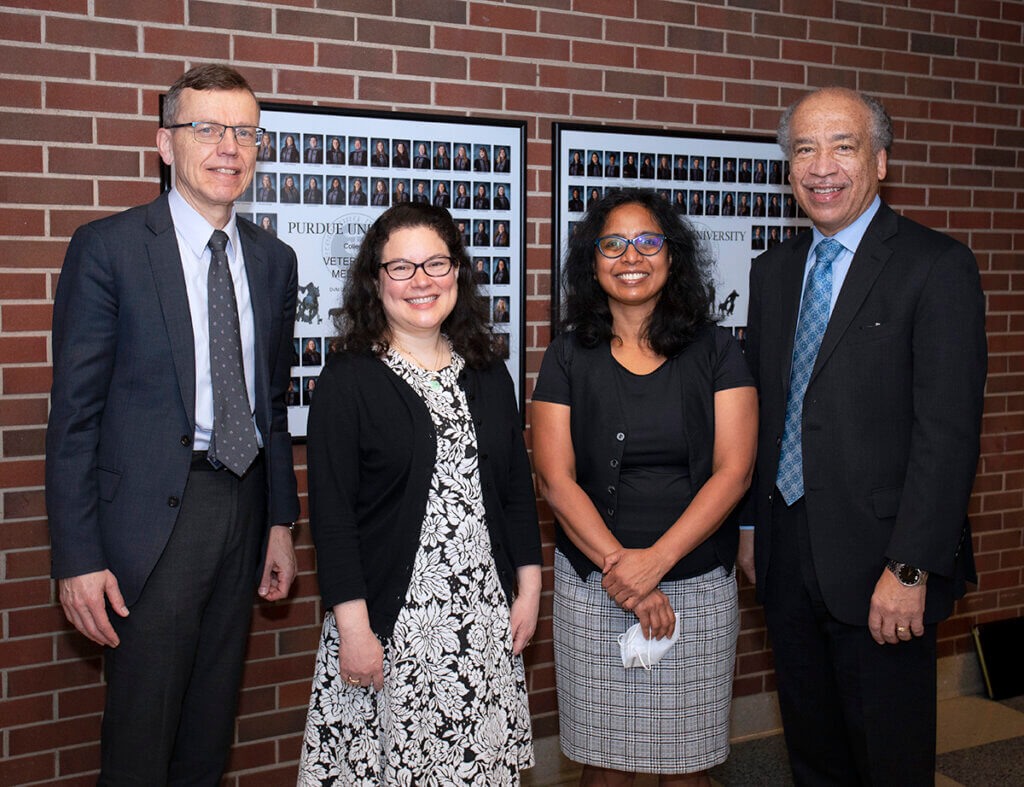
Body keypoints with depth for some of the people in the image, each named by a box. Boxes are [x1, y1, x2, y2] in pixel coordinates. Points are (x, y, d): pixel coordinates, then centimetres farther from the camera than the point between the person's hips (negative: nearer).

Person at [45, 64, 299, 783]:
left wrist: (280, 521, 11)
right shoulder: (108, 247, -6)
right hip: (154, 514, -5)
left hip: (244, 507, 5)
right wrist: (77, 557, -12)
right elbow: (74, 414, -8)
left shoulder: (273, 260, 9)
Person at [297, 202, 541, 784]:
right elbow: (331, 512, -9)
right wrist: (354, 627, -13)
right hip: (391, 622, -4)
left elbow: (518, 486, 12)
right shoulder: (350, 381, -6)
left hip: (487, 616, 4)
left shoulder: (487, 374, 8)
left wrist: (528, 588, 8)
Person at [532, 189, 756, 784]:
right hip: (592, 590, 0)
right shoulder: (569, 357, 3)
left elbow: (733, 471, -5)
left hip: (698, 588, 0)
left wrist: (654, 561, -15)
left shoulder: (716, 351, 2)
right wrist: (618, 566, -14)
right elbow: (555, 478, -3)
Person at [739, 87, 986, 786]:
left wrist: (910, 569, -20)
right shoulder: (774, 271, 10)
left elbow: (949, 433, -16)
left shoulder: (937, 267, -10)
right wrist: (750, 524, 10)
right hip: (786, 554, 6)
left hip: (877, 560, -5)